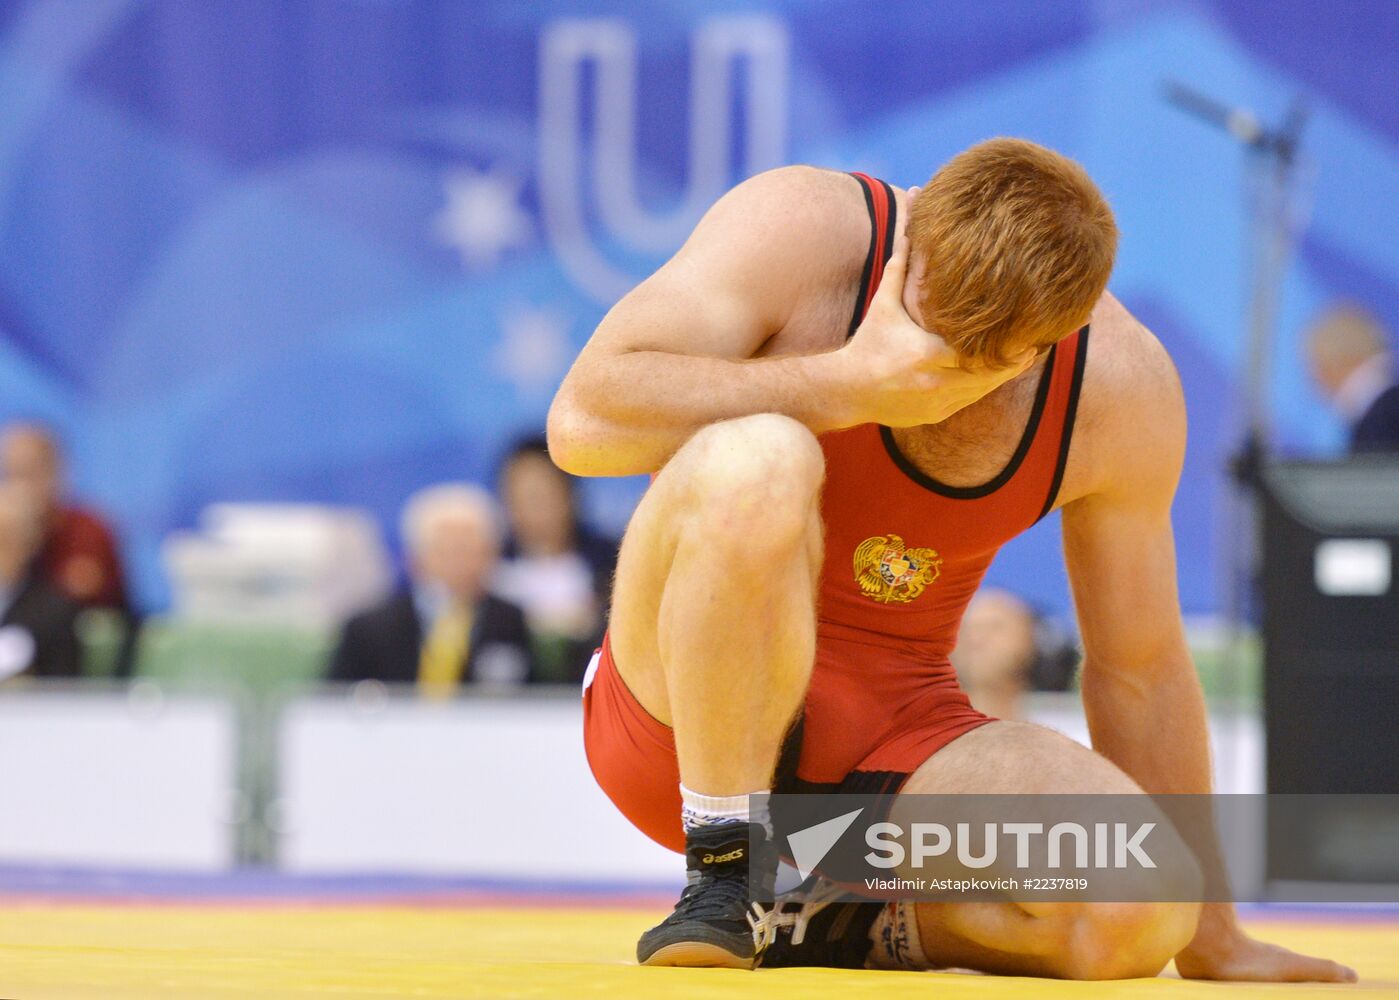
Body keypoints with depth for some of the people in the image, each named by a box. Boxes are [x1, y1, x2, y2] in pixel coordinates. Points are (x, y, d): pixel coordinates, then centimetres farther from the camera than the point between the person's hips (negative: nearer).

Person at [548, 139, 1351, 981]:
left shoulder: (1124, 386, -5)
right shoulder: (803, 228, -14)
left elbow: (1140, 669, 5)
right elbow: (583, 420, -25)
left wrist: (1211, 942, 10)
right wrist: (850, 383, -29)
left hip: (899, 742, 3)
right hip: (684, 710, -3)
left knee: (1140, 914, -26)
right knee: (752, 462, -36)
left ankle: (833, 920, 3)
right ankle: (725, 880, -22)